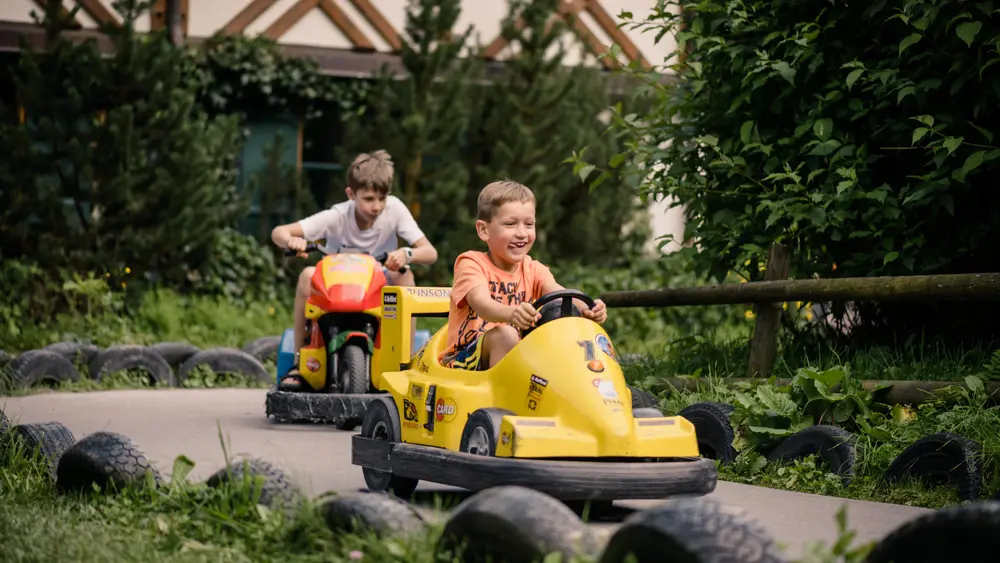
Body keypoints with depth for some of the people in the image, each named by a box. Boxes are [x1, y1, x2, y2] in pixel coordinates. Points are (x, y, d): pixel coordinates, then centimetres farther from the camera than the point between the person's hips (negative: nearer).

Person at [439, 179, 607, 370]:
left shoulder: (533, 269, 6)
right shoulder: (472, 264, -10)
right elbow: (482, 304, -30)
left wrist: (585, 308, -40)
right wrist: (511, 313, -54)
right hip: (463, 359, -5)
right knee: (504, 334, -32)